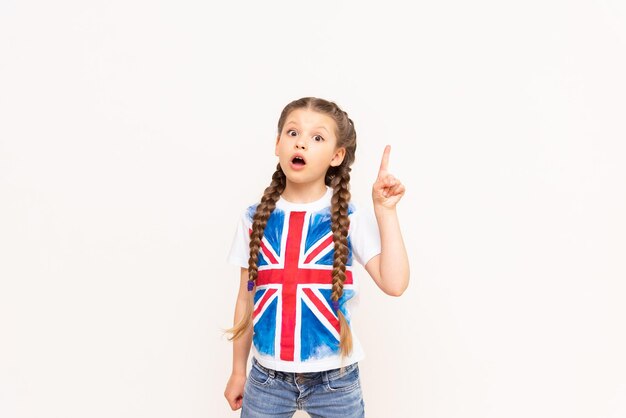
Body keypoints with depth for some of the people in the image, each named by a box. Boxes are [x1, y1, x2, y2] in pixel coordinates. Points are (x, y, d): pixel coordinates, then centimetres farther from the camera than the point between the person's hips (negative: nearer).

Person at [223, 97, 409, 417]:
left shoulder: (350, 218, -7)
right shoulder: (255, 218, 0)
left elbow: (394, 283, -18)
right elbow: (247, 298, 6)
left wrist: (384, 210, -19)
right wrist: (238, 371, 10)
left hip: (334, 379, -1)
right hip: (267, 375, 2)